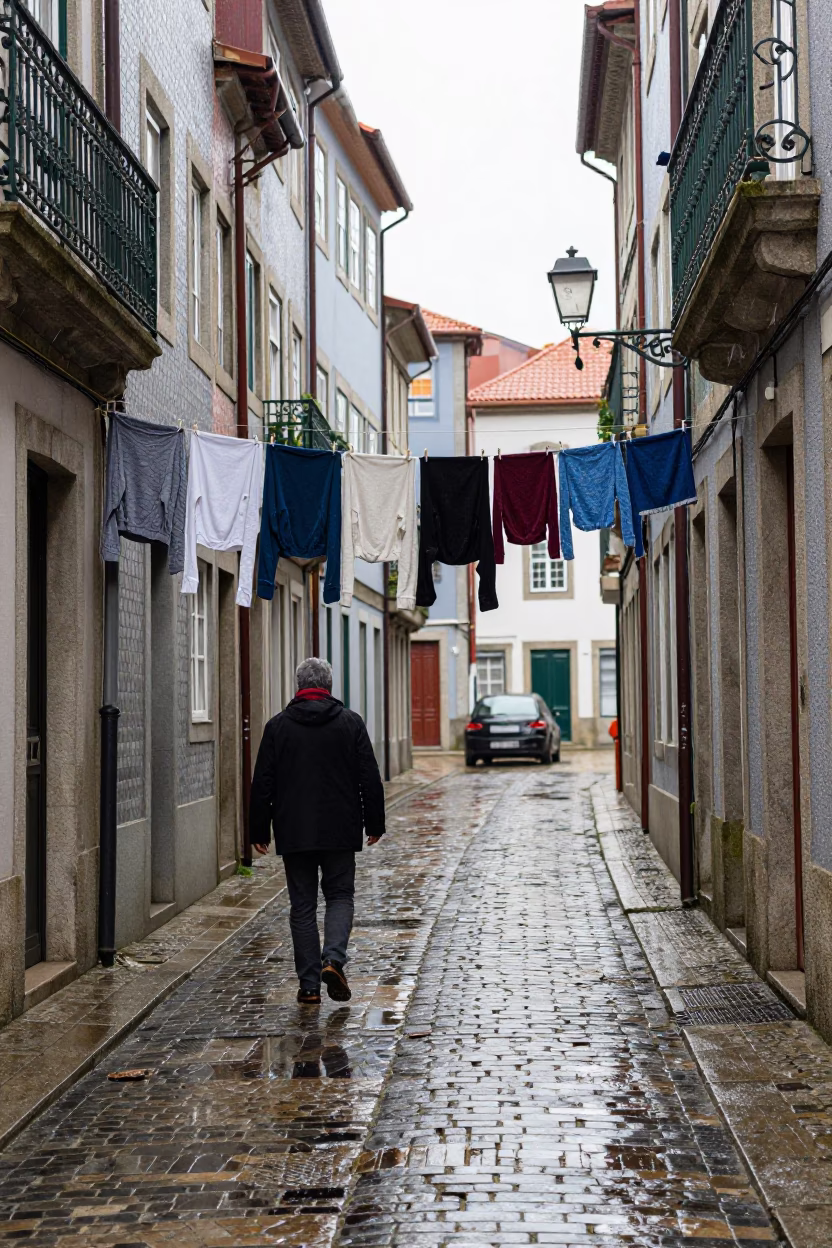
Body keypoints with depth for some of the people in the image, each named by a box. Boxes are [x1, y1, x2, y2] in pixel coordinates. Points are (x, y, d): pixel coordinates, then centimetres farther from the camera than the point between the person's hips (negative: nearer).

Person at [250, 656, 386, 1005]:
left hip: (294, 832, 0)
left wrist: (259, 830, 8)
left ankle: (309, 984, 5)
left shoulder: (278, 726, 1)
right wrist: (374, 823, 10)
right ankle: (333, 958, -12)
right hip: (340, 831, 0)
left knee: (302, 906, 6)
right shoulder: (350, 723, 0)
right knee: (340, 896, 11)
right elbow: (370, 779, 1)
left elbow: (262, 784, 2)